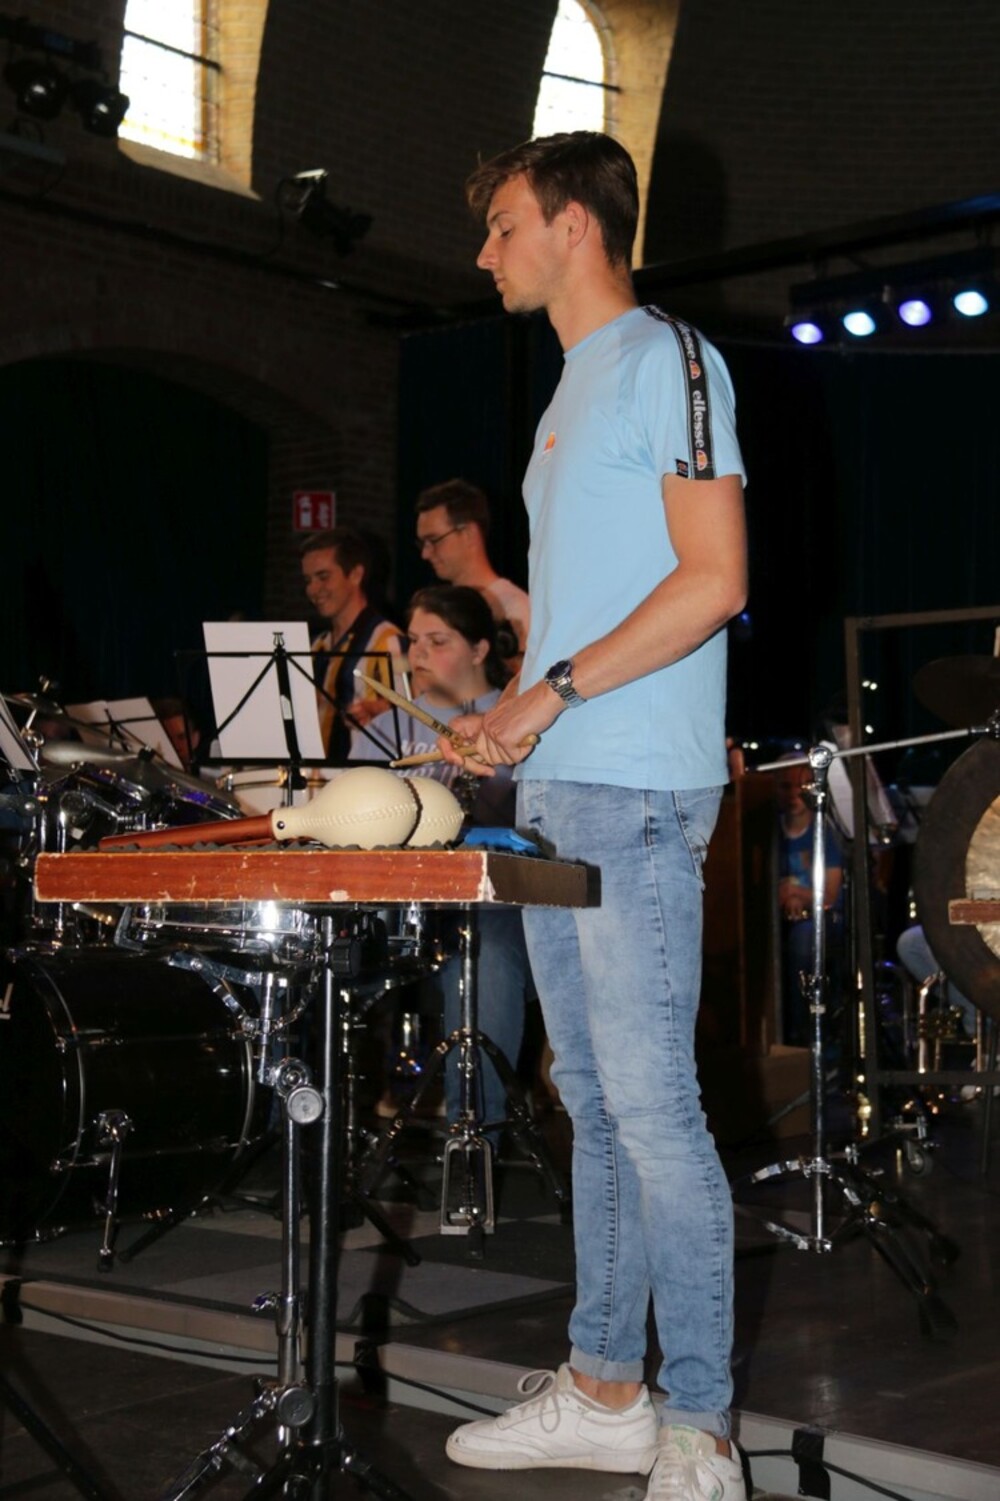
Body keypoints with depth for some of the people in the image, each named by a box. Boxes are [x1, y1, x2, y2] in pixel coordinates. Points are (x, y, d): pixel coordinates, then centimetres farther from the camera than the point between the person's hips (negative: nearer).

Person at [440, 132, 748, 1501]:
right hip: (554, 790, 9)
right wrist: (511, 717, 13)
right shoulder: (576, 389, 22)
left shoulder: (667, 358, -5)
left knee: (650, 1105, -7)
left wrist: (558, 690, -15)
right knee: (593, 1103, 12)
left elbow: (714, 581, -15)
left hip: (635, 793, -9)